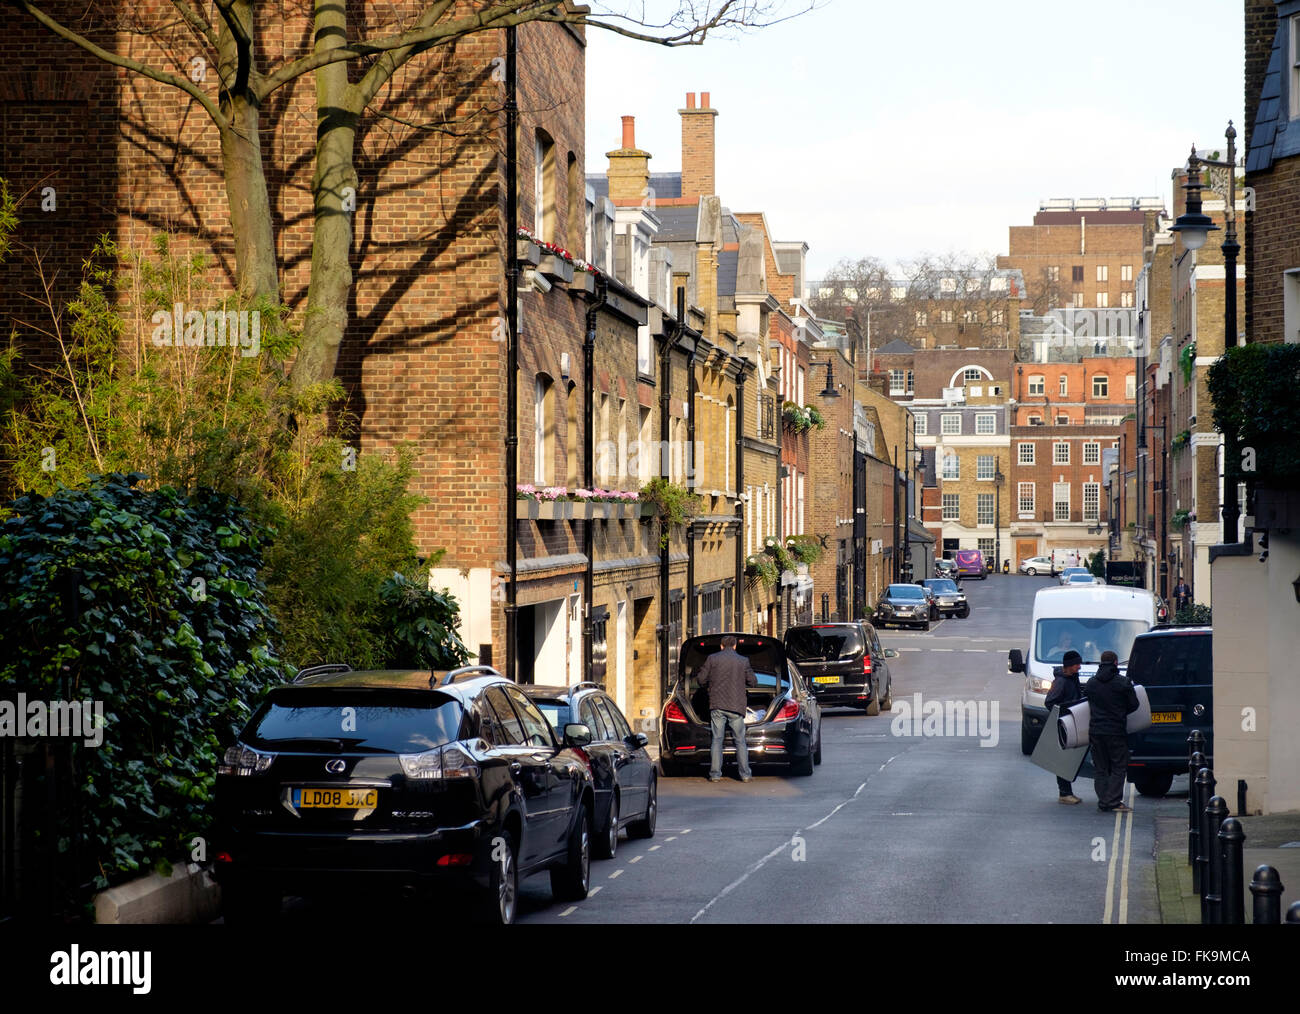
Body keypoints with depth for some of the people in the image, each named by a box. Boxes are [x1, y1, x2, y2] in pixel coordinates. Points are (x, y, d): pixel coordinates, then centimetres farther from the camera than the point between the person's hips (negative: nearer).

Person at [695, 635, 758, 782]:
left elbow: (700, 678, 3)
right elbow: (753, 682, 7)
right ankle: (745, 774, 4)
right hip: (736, 706, 0)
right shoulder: (743, 661, 2)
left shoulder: (712, 658, 2)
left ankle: (715, 774, 0)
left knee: (717, 740, 4)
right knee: (740, 741, 7)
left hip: (717, 705, 0)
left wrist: (706, 687, 24)